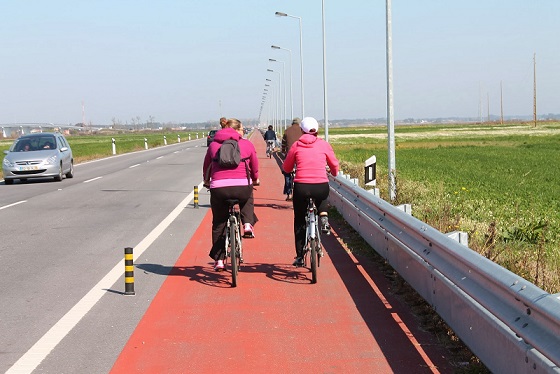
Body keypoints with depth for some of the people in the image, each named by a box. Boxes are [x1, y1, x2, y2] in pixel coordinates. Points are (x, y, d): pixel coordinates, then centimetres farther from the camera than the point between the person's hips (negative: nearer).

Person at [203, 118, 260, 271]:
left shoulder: (213, 145, 15)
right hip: (242, 186, -1)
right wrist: (255, 179, 40)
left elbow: (206, 165, 24)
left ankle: (218, 260, 16)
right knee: (247, 198, 36)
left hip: (218, 187, 1)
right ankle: (248, 224, 14)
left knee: (219, 224, 16)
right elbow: (254, 165, 20)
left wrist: (206, 181, 43)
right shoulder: (247, 144, 10)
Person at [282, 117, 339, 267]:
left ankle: (299, 257, 19)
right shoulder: (323, 145, 5)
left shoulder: (296, 146, 5)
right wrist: (334, 173, 37)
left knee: (299, 221, 19)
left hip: (301, 187, 0)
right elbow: (335, 166, 14)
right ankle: (323, 218, 10)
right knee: (321, 198, 39)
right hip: (321, 187, 1)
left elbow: (286, 168, 13)